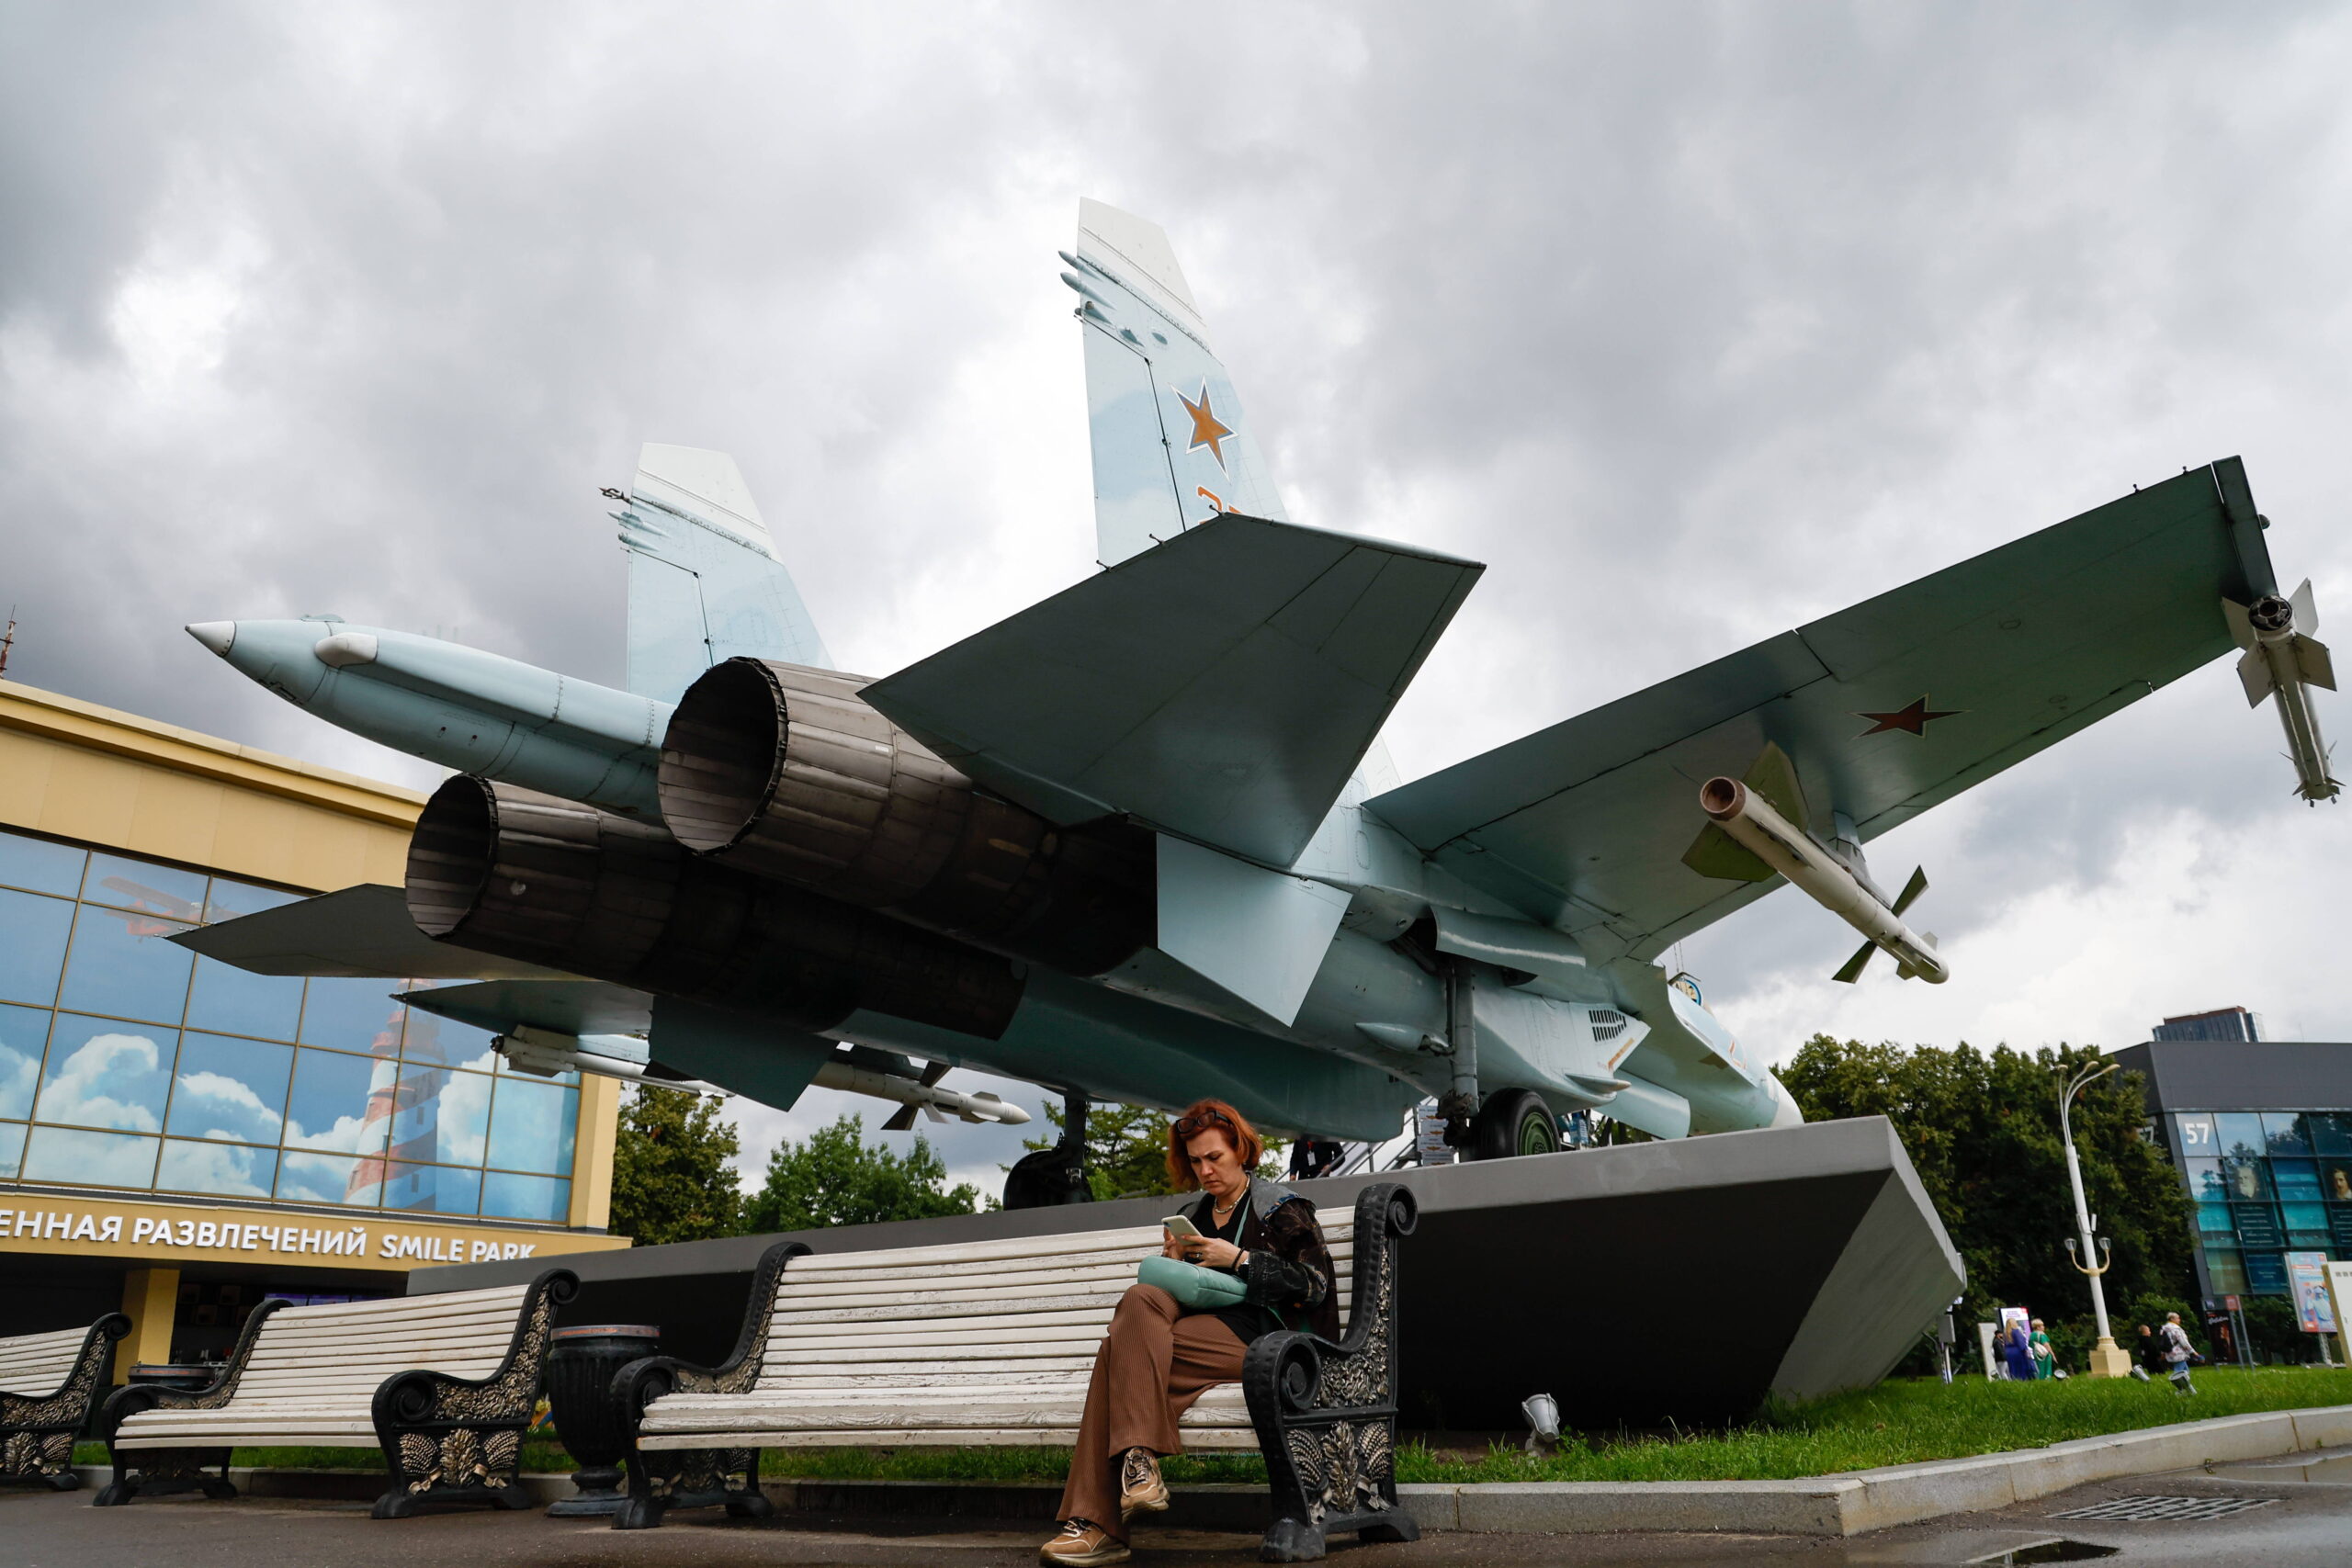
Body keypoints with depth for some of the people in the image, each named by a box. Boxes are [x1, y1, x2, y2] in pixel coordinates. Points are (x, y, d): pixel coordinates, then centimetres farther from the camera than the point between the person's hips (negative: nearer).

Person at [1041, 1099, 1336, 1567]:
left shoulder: (1282, 1209, 9)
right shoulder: (1194, 1217, 26)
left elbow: (1314, 1283, -3)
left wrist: (1238, 1259, -9)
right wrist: (1174, 1261, 5)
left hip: (1255, 1333, -6)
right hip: (1199, 1325, 6)